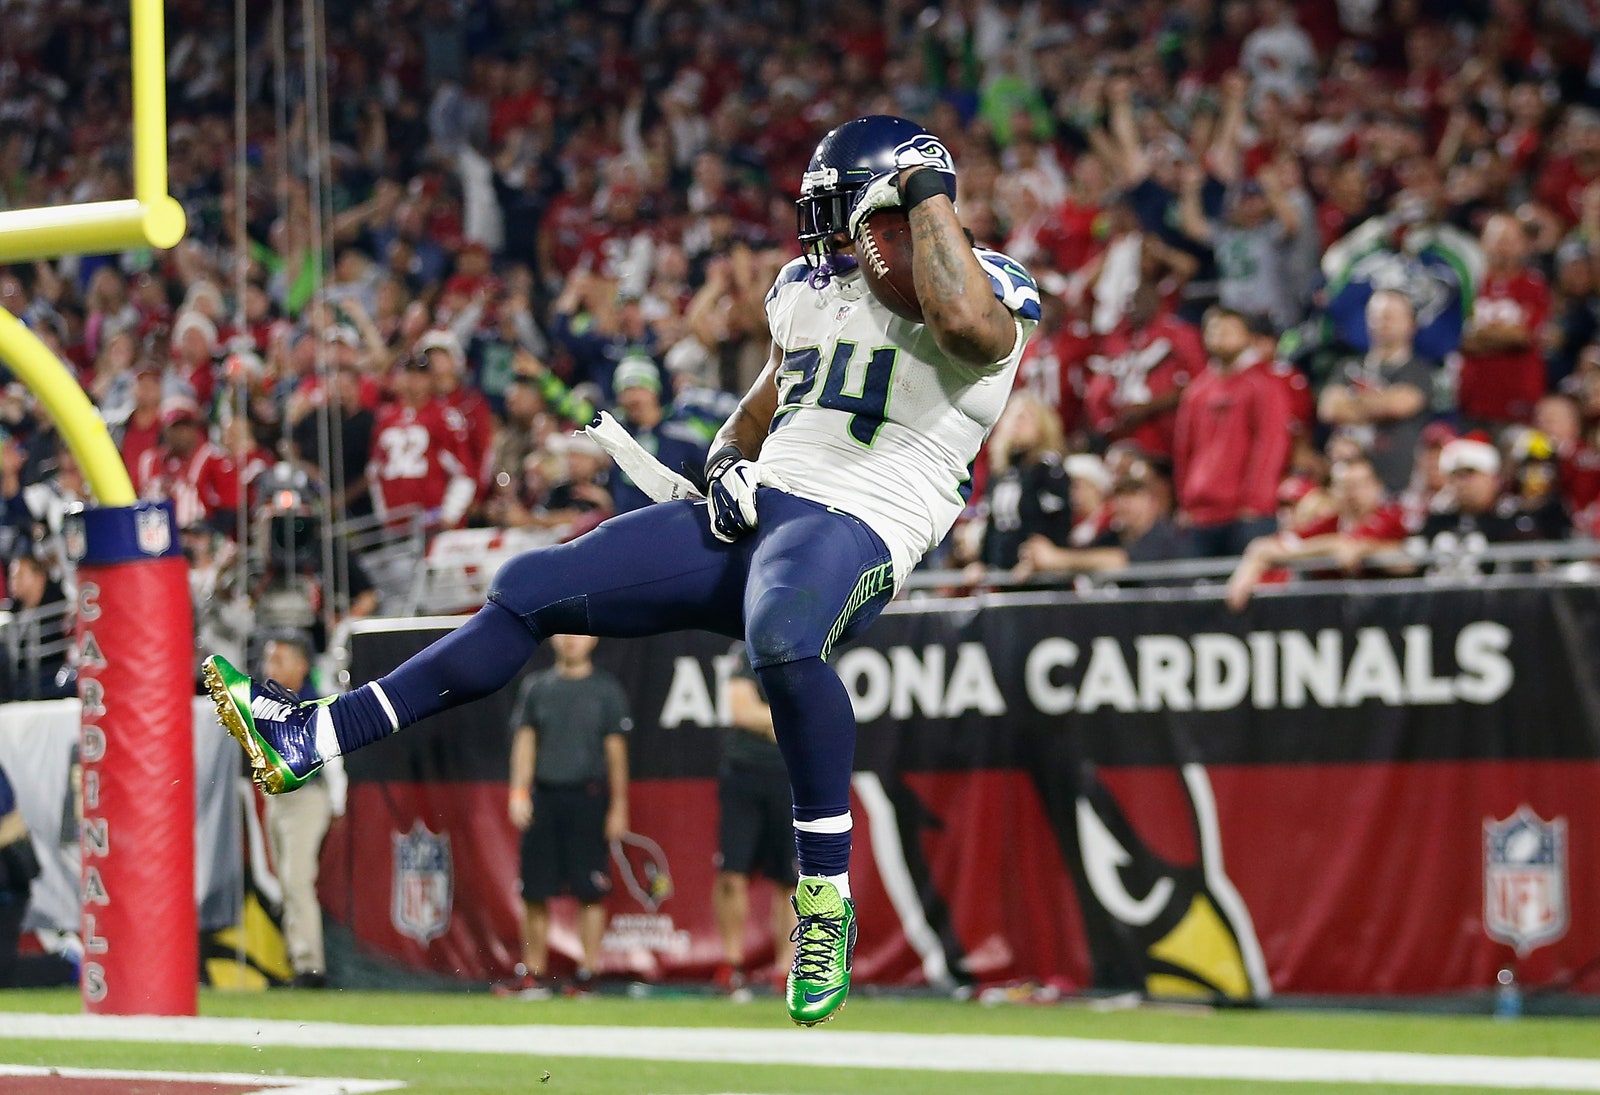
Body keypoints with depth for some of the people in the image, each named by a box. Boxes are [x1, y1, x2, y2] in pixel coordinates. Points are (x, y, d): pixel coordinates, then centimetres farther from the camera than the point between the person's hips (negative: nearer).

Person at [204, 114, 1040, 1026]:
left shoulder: (985, 285, -2)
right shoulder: (808, 286, 20)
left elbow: (968, 325, -29)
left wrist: (929, 192, -15)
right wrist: (728, 463, 11)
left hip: (856, 530, -8)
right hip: (756, 509, 8)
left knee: (783, 640, -42)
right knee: (529, 592, 2)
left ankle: (828, 892, -28)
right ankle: (311, 740, 8)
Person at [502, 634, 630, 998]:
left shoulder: (606, 688, 6)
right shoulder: (536, 687, 12)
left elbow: (616, 750, 3)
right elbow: (525, 741, 8)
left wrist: (619, 807, -2)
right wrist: (519, 793, -4)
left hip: (588, 796, -2)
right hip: (542, 797, 2)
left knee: (589, 892, -5)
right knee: (535, 891, 1)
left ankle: (587, 972, 0)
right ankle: (534, 973, 7)